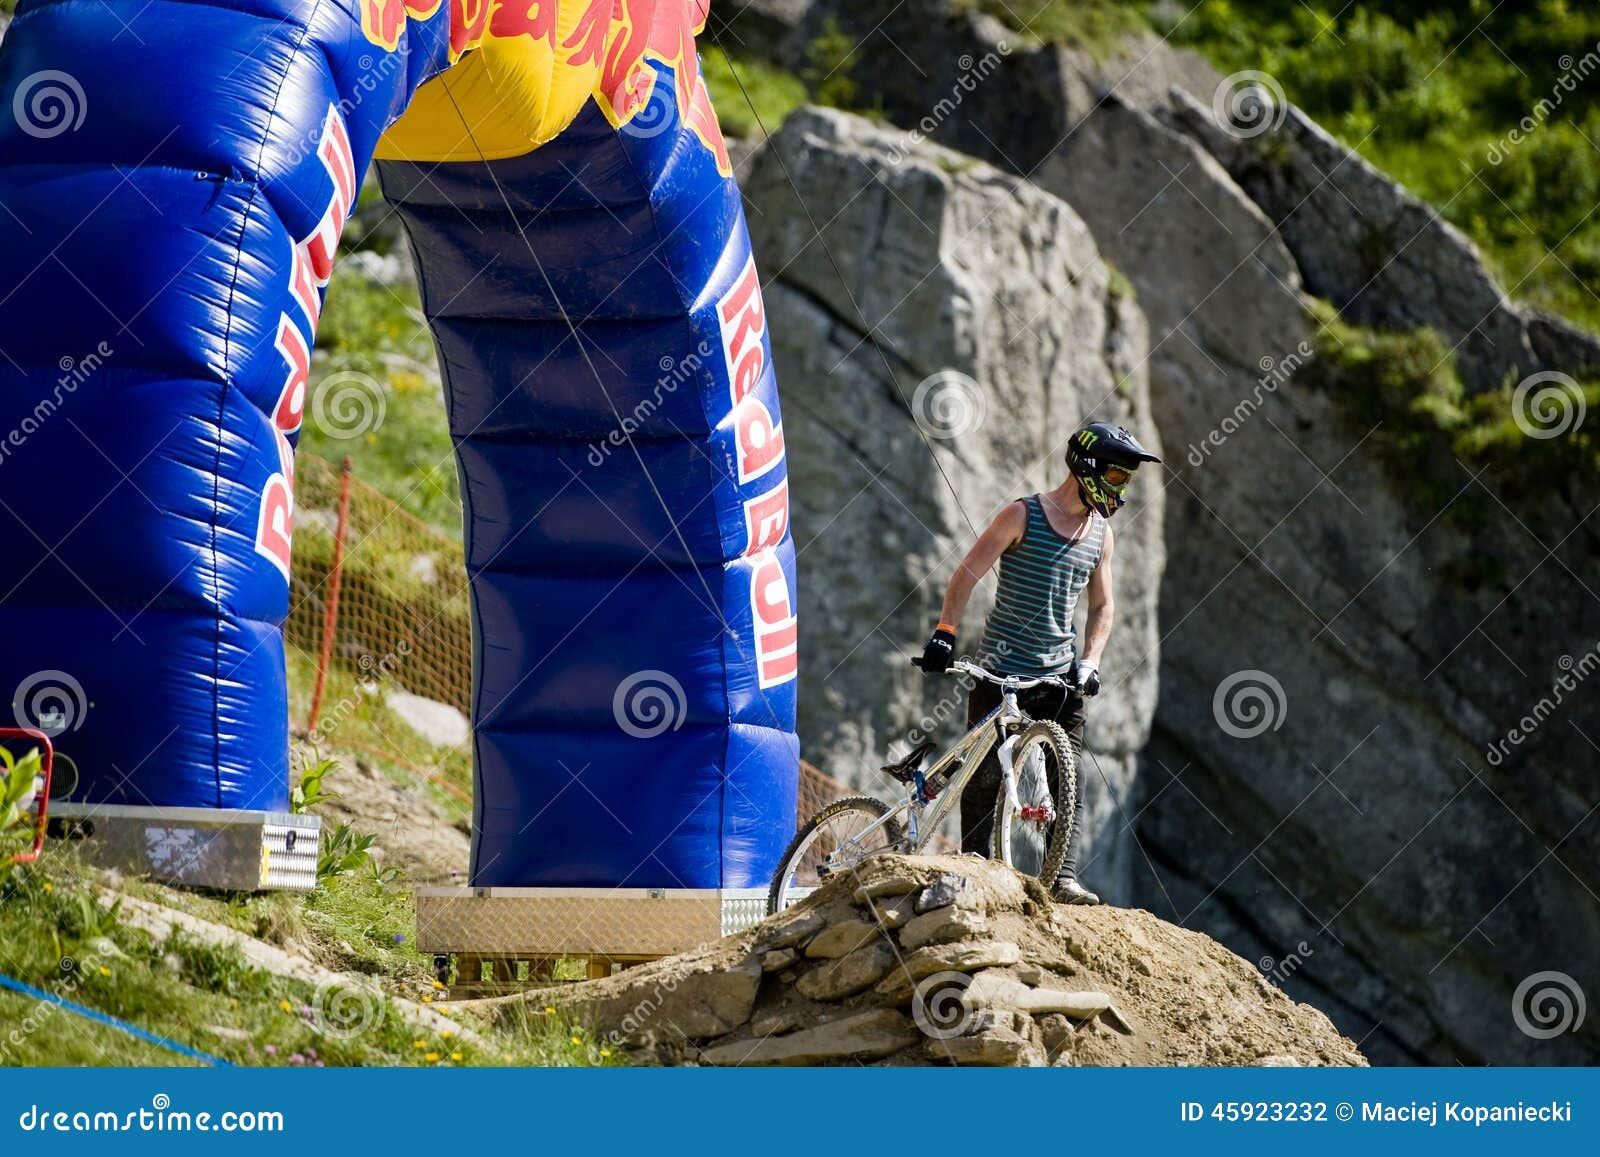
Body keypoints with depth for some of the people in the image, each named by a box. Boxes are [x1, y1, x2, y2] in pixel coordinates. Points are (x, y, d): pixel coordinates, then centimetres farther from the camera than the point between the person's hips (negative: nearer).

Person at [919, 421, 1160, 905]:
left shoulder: (1101, 533, 11)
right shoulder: (1023, 516, -5)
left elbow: (1102, 605, 17)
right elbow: (967, 575, -7)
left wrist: (1089, 661, 2)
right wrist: (945, 633, -17)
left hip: (1060, 678, 4)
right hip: (1001, 671, -4)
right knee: (985, 774, -1)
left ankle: (1065, 876, -10)